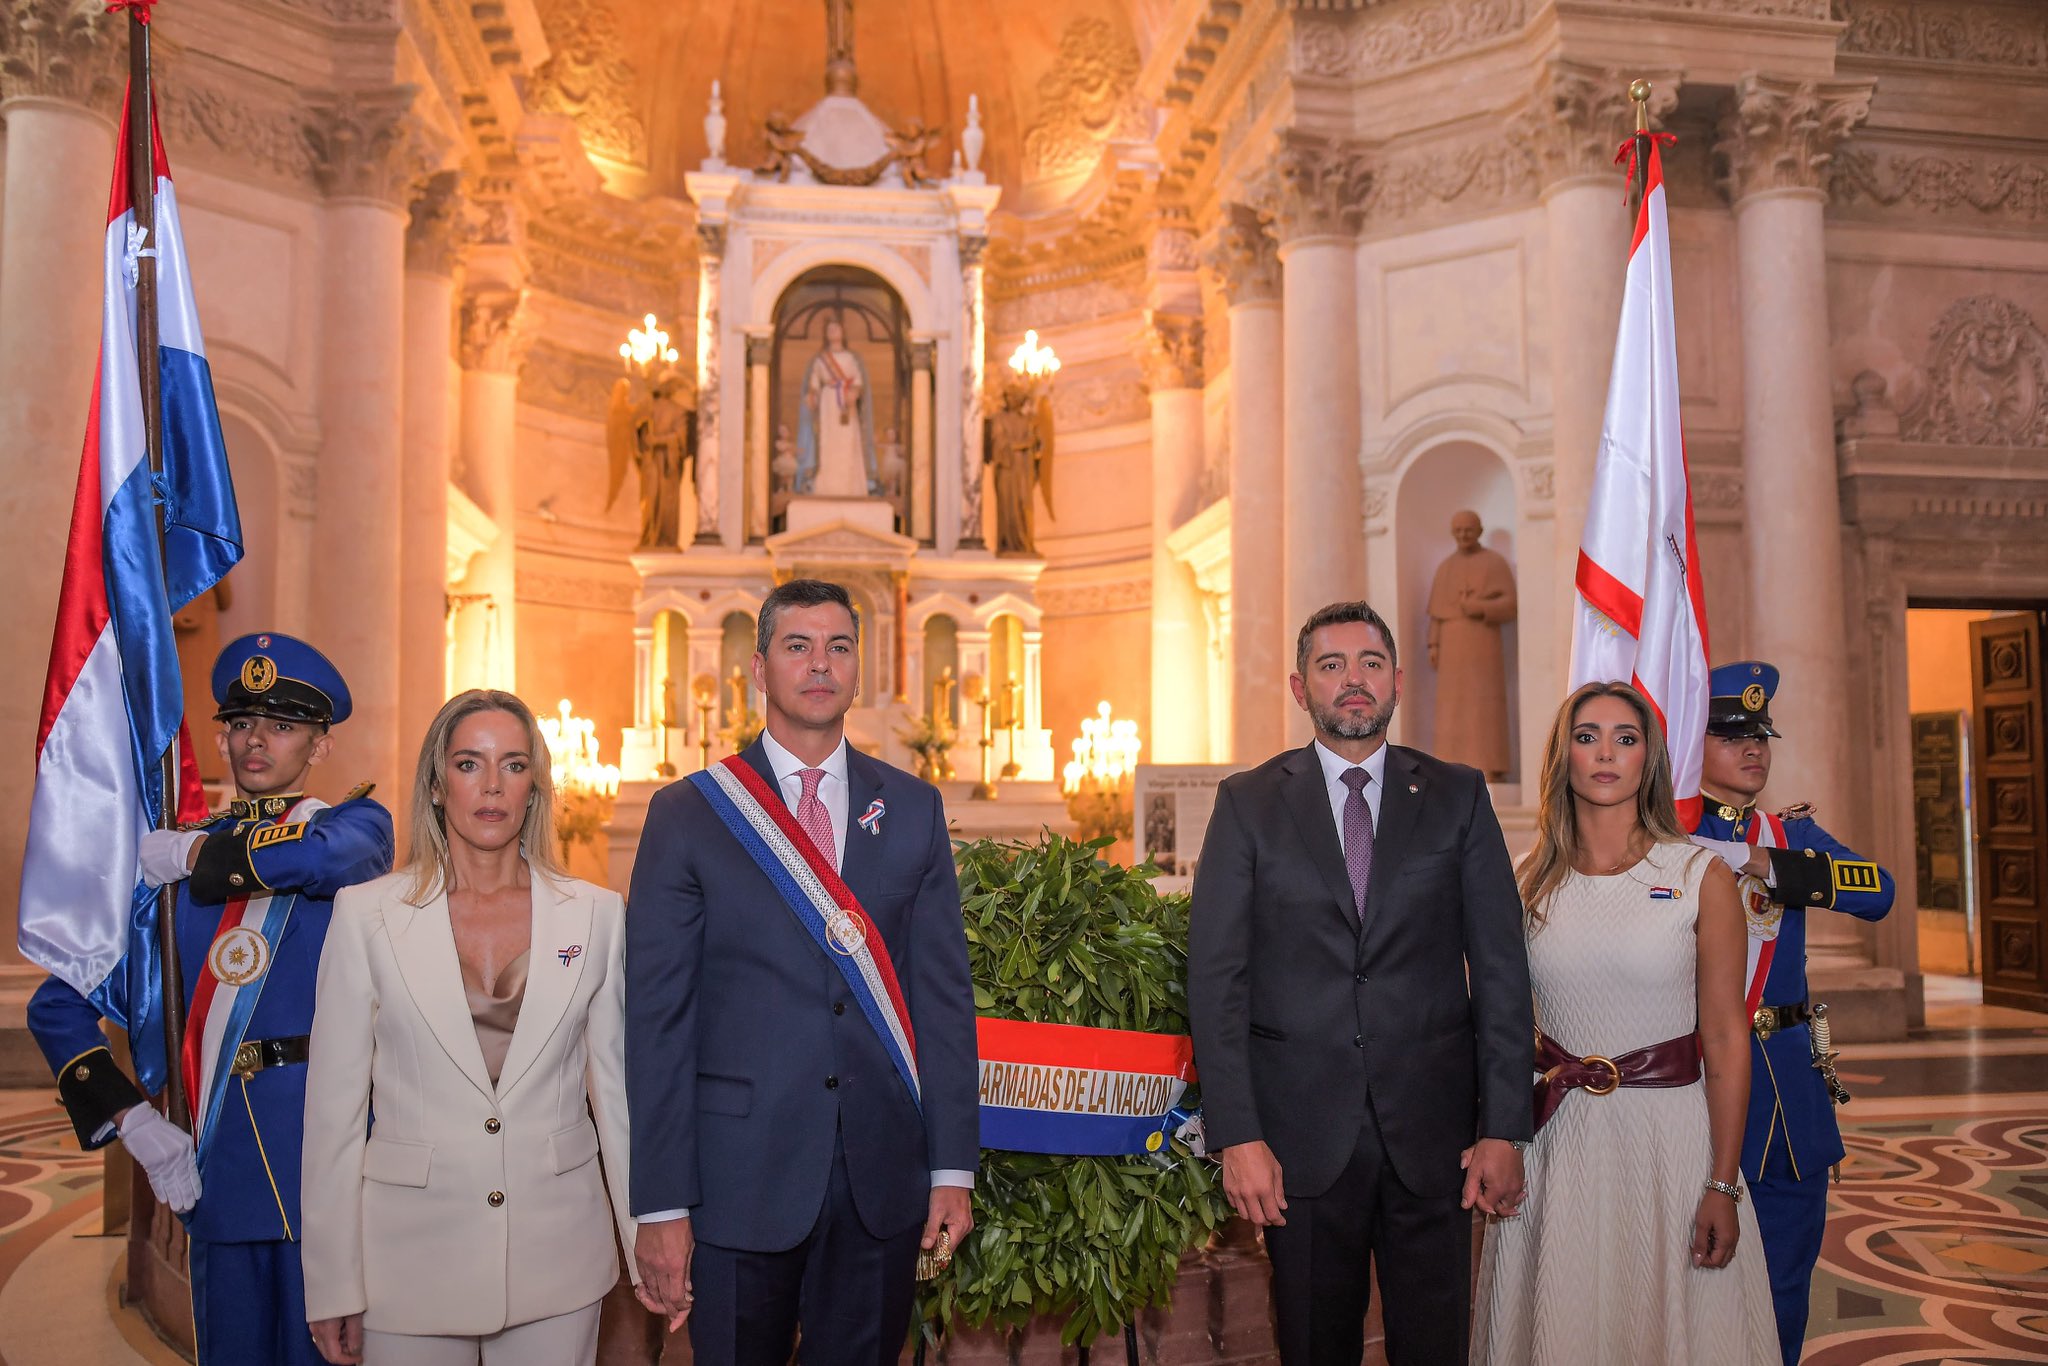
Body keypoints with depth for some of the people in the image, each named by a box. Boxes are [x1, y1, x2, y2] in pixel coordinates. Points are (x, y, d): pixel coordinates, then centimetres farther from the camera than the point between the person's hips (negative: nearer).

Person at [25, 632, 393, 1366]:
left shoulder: (357, 822, 1)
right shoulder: (171, 861, 12)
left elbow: (332, 851, -27)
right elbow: (58, 1004, 14)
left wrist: (187, 853, -11)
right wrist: (131, 1118, 2)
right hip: (218, 1165, 4)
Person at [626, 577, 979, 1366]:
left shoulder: (913, 810, 5)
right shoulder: (688, 815, -1)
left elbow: (943, 994, 5)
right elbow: (656, 1019, -4)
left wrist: (953, 1167, 1)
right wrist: (661, 1205, -7)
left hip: (883, 1181, 2)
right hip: (741, 1177, -2)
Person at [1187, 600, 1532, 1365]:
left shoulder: (1458, 798, 5)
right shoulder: (1248, 804, 1)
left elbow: (1501, 970, 3)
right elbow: (1216, 978, -3)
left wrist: (1504, 1128, -3)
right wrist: (1237, 1135, -10)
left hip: (1433, 1133, 1)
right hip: (1301, 1136, 0)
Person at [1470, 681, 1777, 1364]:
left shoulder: (1701, 878, -4)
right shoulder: (1531, 882, 3)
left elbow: (1725, 1040, -5)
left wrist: (1723, 1186, -9)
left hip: (1667, 1135, -2)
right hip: (1554, 1140, 2)